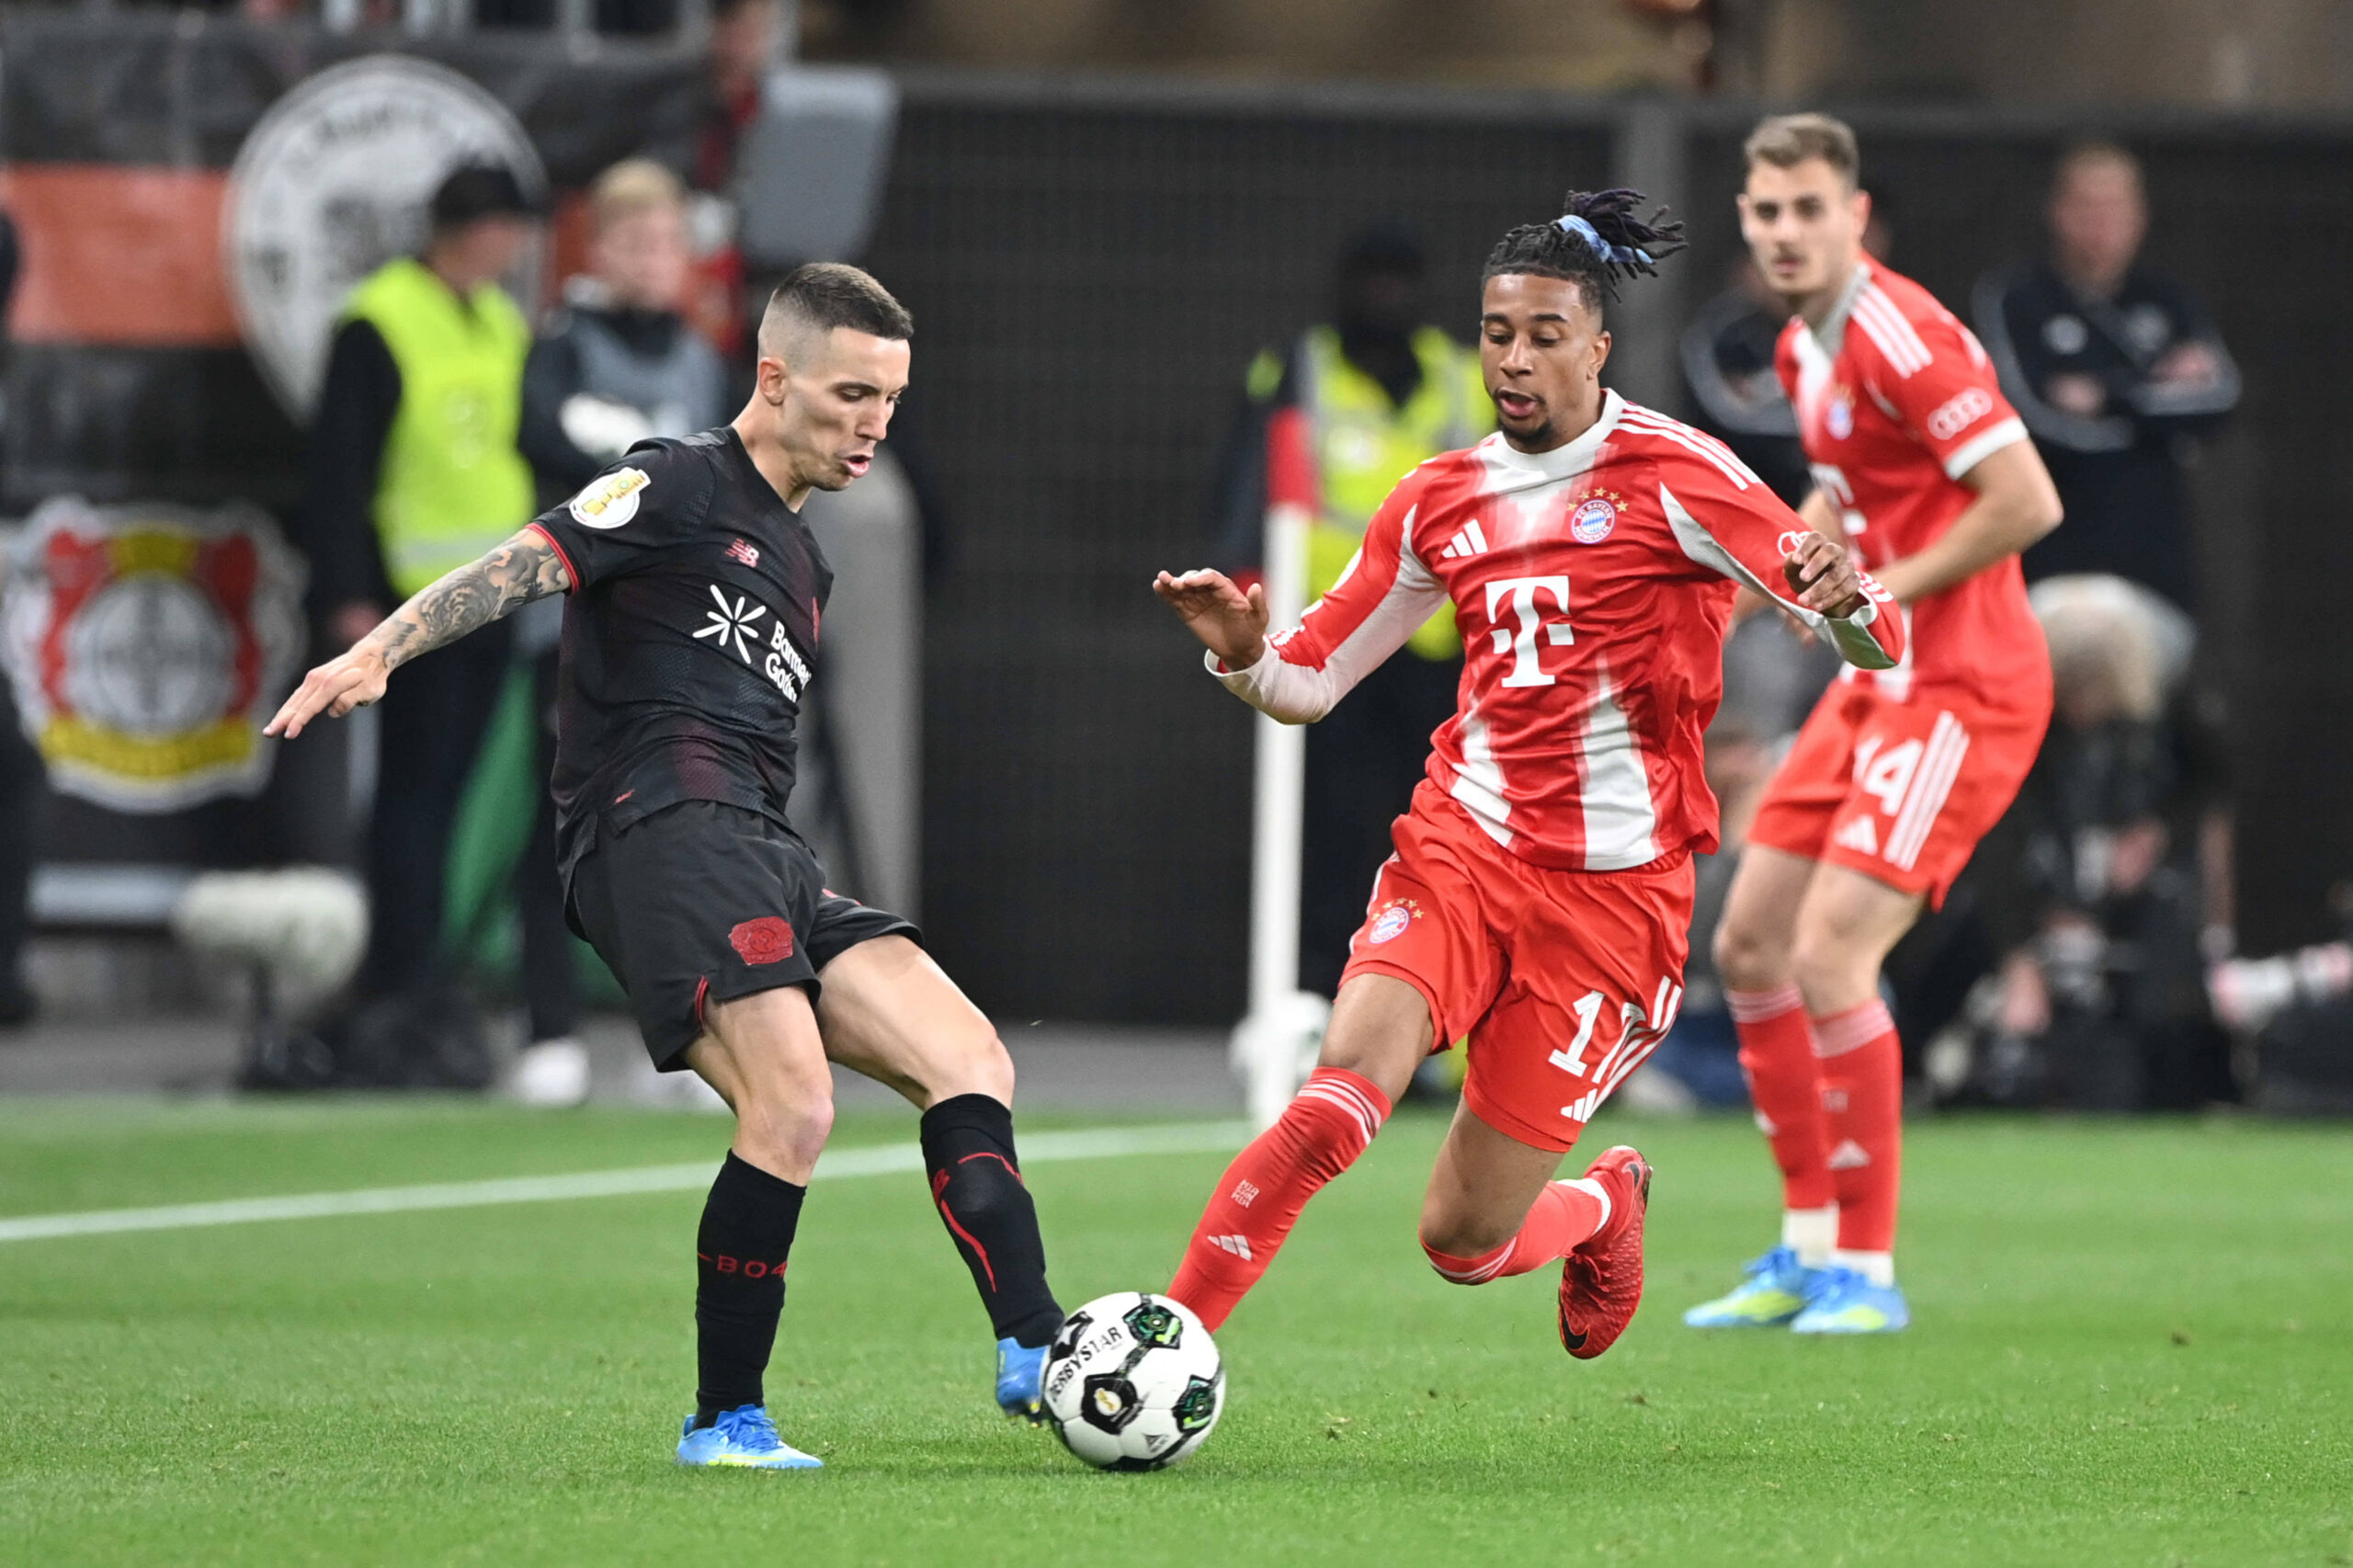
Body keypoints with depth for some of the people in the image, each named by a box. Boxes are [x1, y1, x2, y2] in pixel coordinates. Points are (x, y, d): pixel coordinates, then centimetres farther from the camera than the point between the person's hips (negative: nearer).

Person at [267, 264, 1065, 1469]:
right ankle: (725, 1419, -12)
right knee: (793, 1107, -22)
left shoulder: (800, 564, 28)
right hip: (660, 824, -9)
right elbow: (526, 564, -11)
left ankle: (1032, 1354, -14)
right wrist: (377, 652, -25)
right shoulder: (676, 487, 2)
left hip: (764, 866, 9)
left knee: (971, 1066, -4)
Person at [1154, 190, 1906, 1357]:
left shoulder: (1673, 475, -6)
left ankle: (1605, 1206, 36)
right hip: (1461, 851, 3)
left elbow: (1878, 643, -11)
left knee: (1464, 1242, 1)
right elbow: (1310, 681, 16)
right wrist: (1242, 657, -7)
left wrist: (1845, 605, -35)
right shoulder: (1440, 503, 9)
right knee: (1342, 1092, -26)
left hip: (1612, 891, -3)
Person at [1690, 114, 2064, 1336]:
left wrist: (1883, 594, -18)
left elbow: (2027, 503, -24)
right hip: (1878, 684, 10)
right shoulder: (1804, 348, 11)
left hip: (1960, 686, -10)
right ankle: (1810, 1246, 20)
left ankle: (1867, 1270, -6)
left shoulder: (1902, 339, -19)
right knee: (1749, 946, 9)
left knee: (1829, 957, -16)